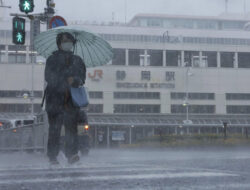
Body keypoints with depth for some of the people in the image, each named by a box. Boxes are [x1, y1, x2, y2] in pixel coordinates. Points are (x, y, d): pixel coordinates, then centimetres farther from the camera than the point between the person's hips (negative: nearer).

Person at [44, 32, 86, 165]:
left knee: (71, 126, -8)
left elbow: (82, 78, 10)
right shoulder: (52, 59, 8)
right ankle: (52, 156, 2)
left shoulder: (77, 61, 16)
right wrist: (66, 82, -12)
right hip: (55, 99, -2)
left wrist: (75, 80, -13)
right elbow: (49, 77, -3)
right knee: (54, 128, -3)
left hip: (72, 100, 2)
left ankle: (72, 154, -10)